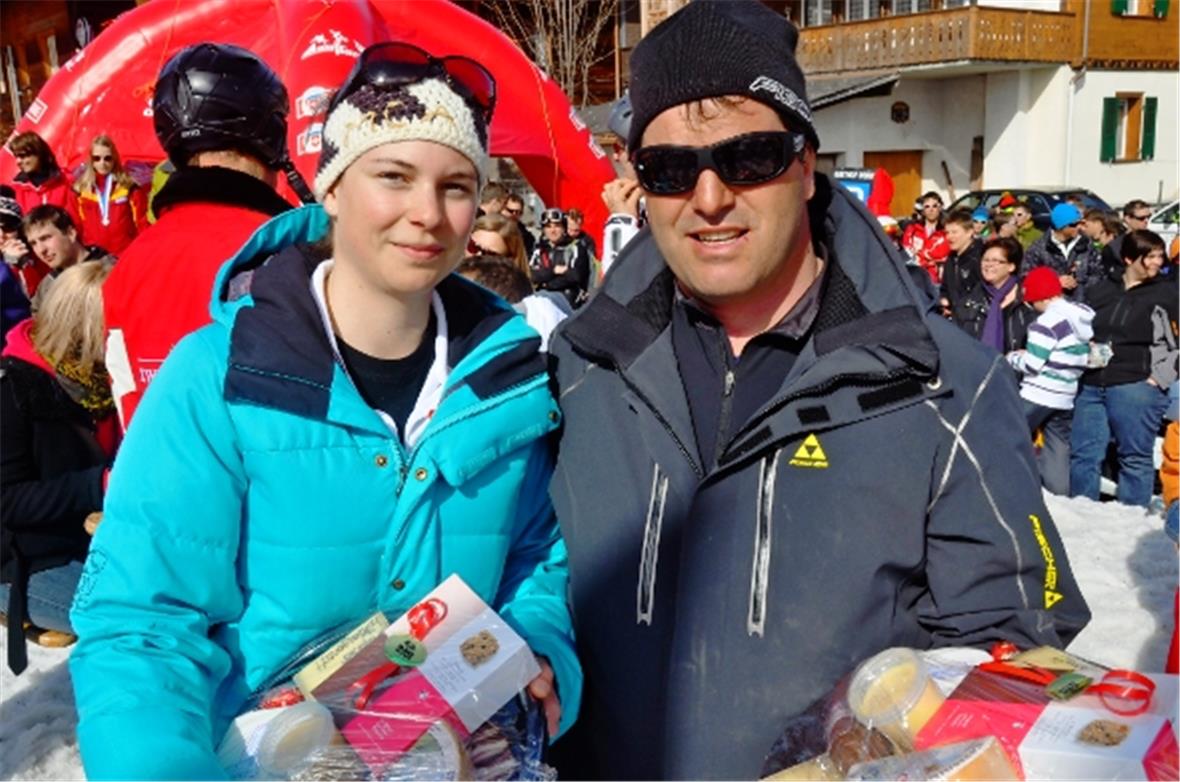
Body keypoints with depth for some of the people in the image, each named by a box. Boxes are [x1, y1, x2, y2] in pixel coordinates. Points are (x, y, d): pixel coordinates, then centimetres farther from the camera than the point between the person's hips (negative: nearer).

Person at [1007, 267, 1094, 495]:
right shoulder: (1083, 318, 11)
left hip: (1038, 396, -8)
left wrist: (1013, 357, 4)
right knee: (1058, 456, 10)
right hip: (1066, 398, 8)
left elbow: (1032, 365, -16)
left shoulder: (1048, 322, -16)